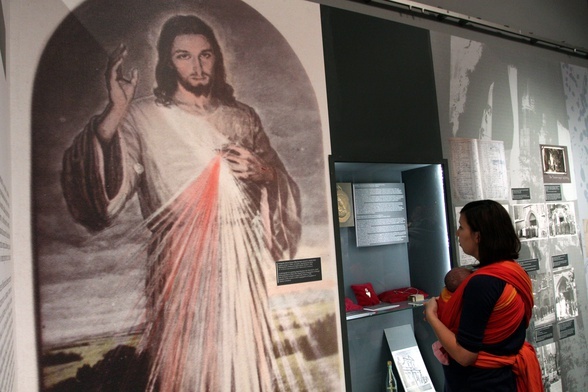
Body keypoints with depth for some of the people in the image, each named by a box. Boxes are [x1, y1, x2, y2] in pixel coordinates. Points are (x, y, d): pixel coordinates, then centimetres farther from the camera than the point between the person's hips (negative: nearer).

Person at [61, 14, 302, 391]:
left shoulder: (242, 116, 10)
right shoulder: (142, 116, -2)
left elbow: (283, 185, 14)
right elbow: (106, 194, -14)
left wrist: (262, 171, -7)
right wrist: (115, 113, -24)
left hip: (243, 262, 3)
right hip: (182, 265, -3)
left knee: (246, 359, 11)